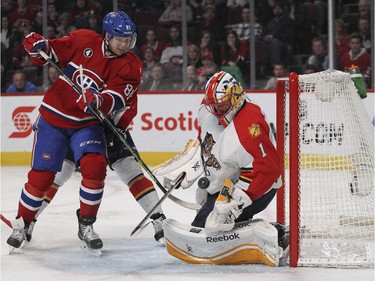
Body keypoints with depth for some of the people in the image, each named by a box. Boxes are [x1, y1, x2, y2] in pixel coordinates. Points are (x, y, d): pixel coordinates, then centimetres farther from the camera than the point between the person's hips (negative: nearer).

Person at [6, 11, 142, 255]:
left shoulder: (131, 66, -9)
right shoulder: (83, 40, -7)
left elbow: (119, 99, -22)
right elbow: (52, 52, 4)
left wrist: (99, 101, -42)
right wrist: (38, 45, -19)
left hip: (88, 123, 0)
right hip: (54, 117, 0)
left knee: (95, 166, -22)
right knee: (41, 175, -2)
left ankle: (86, 225, -3)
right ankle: (23, 224, 20)